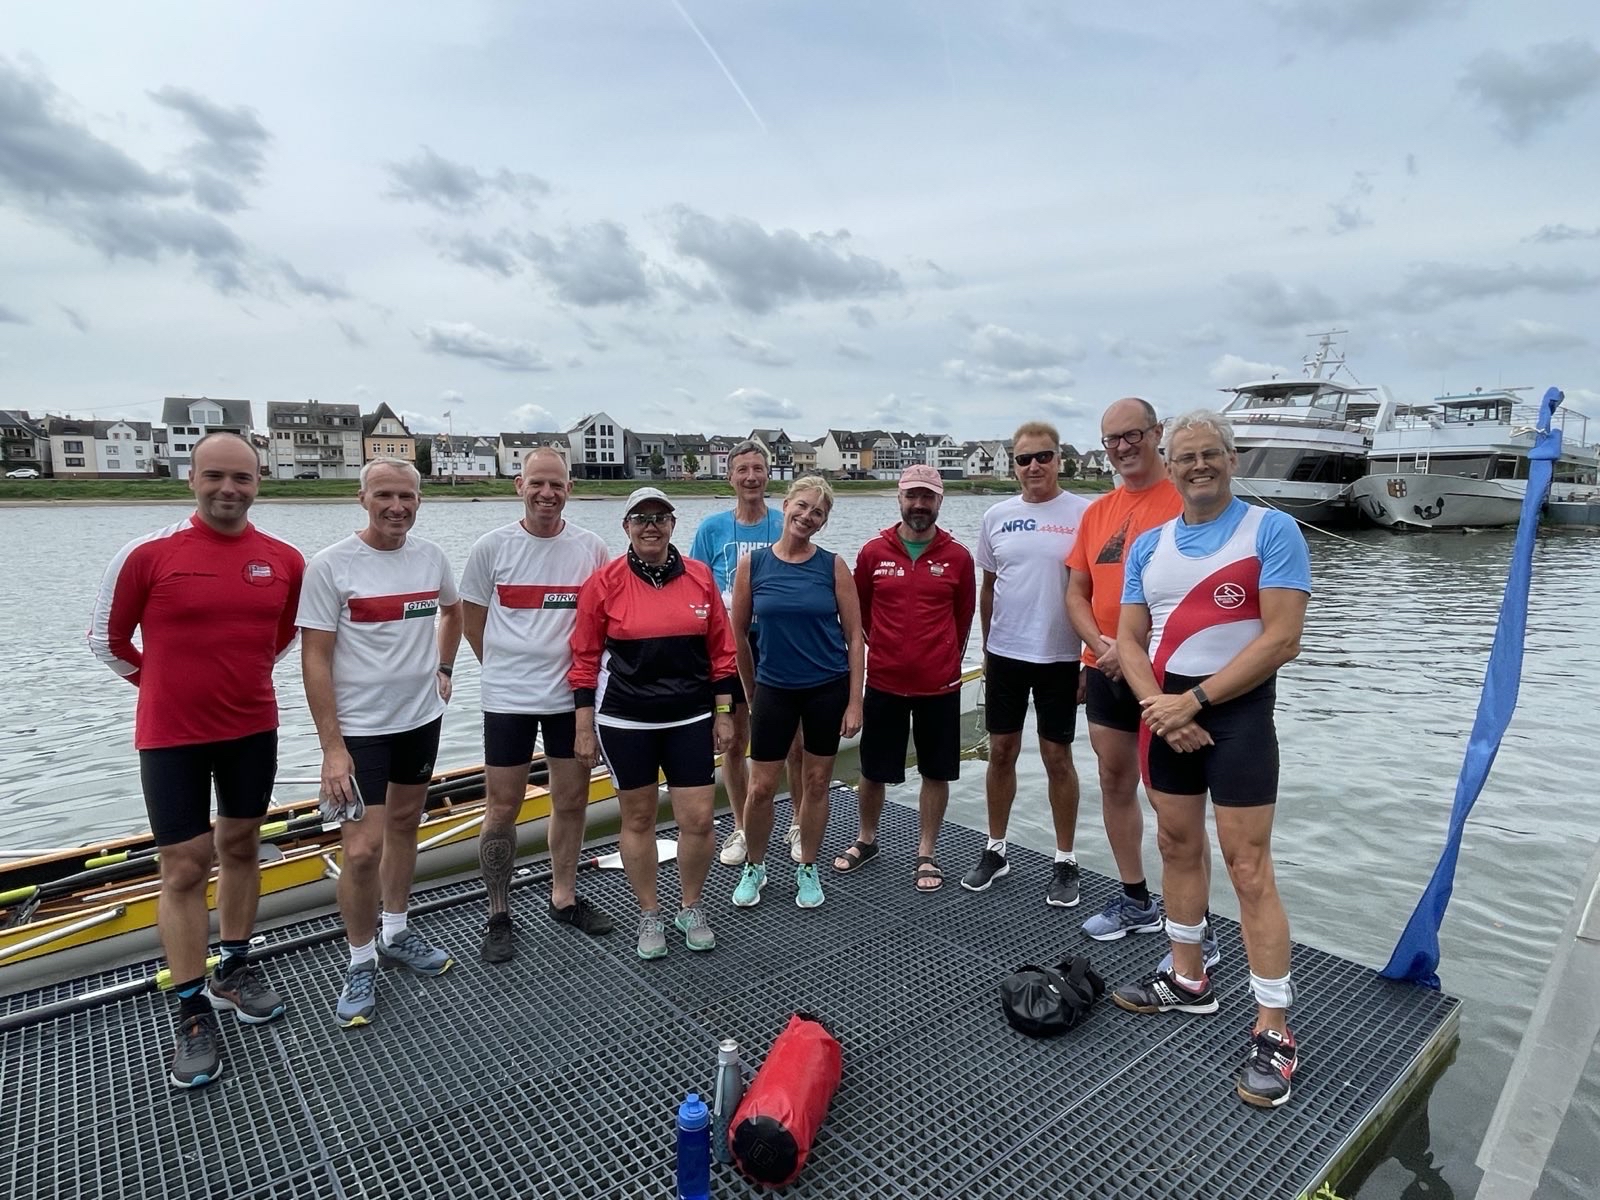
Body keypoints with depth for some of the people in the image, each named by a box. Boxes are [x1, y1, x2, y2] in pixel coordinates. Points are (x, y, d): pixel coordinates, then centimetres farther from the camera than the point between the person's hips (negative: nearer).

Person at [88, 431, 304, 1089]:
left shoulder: (285, 560, -4)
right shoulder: (148, 553, -13)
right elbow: (107, 636, 1)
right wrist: (167, 685, 9)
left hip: (254, 728, 3)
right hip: (171, 737, -3)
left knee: (240, 845, 15)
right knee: (185, 868, 2)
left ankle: (234, 970, 33)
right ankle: (194, 1011, 16)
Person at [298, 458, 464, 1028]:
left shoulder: (432, 556, 0)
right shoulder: (331, 565, -14)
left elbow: (452, 610, 22)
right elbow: (315, 658, -14)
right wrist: (332, 747, -17)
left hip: (422, 717, 5)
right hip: (359, 728, -5)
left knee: (405, 824, 18)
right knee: (362, 850, -7)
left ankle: (395, 932, 36)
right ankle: (361, 964, 15)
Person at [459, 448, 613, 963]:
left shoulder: (591, 548, -2)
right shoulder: (491, 547, -5)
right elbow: (472, 618, 5)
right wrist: (504, 668, 10)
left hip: (572, 695, 2)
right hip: (509, 698, -2)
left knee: (571, 800, 13)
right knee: (502, 809, 5)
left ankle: (563, 896, 32)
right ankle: (499, 915, 23)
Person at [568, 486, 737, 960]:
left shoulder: (700, 576, 0)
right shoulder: (605, 582, -5)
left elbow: (721, 651, 5)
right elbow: (585, 659, -2)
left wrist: (723, 714, 4)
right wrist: (585, 729, -2)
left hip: (691, 719, 2)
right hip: (625, 723, -1)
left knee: (698, 819, 2)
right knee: (638, 819, 11)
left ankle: (691, 910, 27)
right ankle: (650, 917, 30)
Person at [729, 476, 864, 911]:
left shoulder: (833, 565, -4)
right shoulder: (752, 564, -4)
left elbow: (854, 636, -3)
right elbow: (738, 634, 4)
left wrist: (855, 700, -7)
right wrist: (752, 692, 9)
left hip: (828, 689, 0)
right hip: (774, 690, 0)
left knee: (816, 781, 11)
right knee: (761, 788, 3)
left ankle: (807, 870, 30)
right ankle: (754, 868, 28)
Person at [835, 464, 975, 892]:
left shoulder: (957, 557, -3)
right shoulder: (873, 552, -3)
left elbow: (963, 616, 9)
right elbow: (859, 611, 9)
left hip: (939, 685, 0)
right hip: (883, 683, 0)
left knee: (936, 772, 9)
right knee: (873, 770, 12)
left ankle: (927, 854, 25)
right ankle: (866, 840, 35)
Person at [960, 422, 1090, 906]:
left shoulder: (1084, 514, -6)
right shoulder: (997, 516, 4)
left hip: (1059, 657, -3)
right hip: (1004, 654, 3)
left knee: (1057, 757, 7)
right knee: (1001, 752, 11)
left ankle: (1065, 862, 23)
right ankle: (995, 850, 27)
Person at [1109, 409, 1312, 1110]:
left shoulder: (1272, 530, -7)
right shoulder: (1148, 545, 9)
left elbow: (1281, 639, -16)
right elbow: (1130, 641, 7)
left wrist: (1192, 700, -17)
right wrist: (1159, 705, -11)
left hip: (1237, 711, -6)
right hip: (1166, 712, 6)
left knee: (1248, 870, -4)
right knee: (1177, 848, 15)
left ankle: (1274, 1034, 8)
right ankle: (1187, 980, 33)